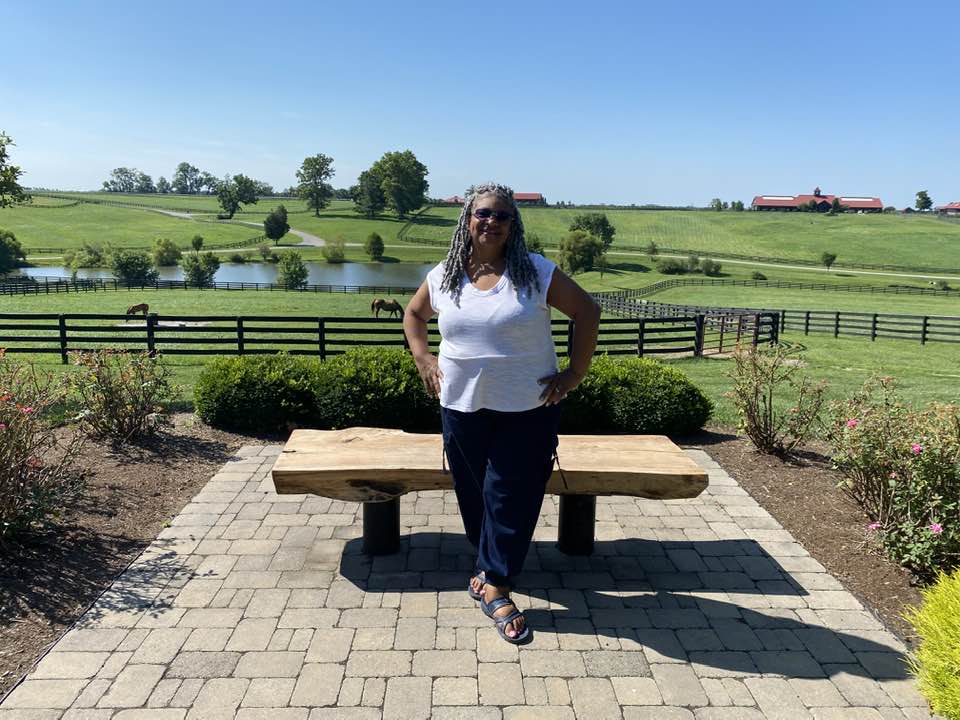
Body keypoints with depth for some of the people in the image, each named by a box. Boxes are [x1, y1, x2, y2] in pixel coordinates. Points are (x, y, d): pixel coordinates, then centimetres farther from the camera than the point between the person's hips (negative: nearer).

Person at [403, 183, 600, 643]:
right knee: (473, 494, 14)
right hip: (462, 406, 3)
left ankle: (494, 587, 15)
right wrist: (422, 358, 5)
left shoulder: (537, 272, -8)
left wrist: (575, 373, -6)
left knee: (512, 497, 1)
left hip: (528, 408, -3)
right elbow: (414, 314, 19)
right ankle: (492, 567, 38)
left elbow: (587, 312, -2)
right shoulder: (443, 276, 1)